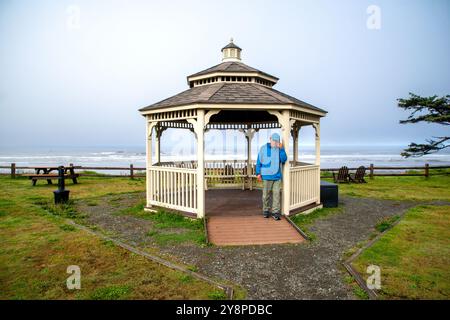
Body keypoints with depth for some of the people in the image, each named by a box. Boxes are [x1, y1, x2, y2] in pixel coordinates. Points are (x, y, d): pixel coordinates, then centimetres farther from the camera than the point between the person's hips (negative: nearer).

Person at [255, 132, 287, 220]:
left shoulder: (280, 149, 8)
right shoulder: (263, 148, 1)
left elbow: (284, 160, -5)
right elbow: (259, 161, 2)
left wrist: (281, 149, -13)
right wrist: (258, 173, -4)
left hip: (277, 176, 2)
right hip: (267, 176, -2)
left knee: (276, 194, 0)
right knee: (266, 194, 6)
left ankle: (275, 212, 5)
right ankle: (266, 210, 20)